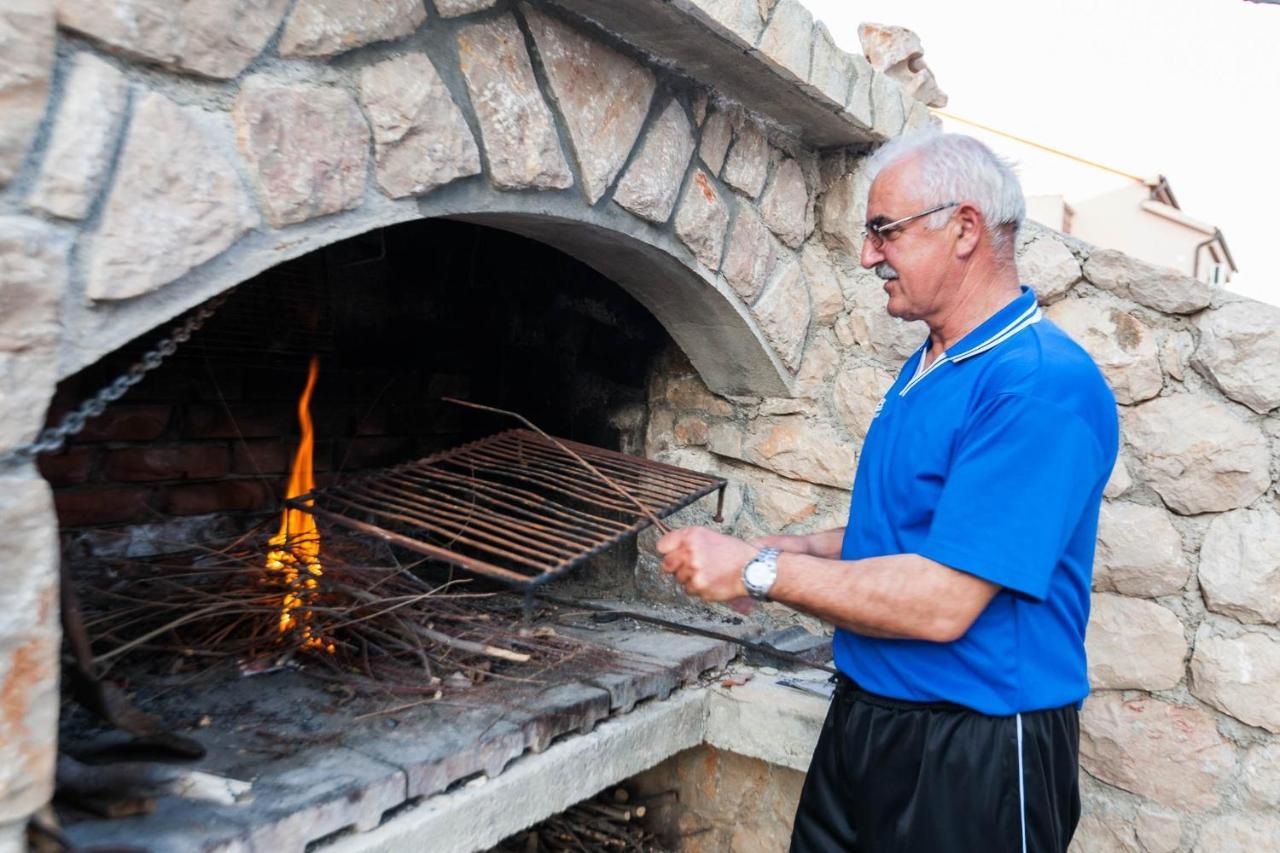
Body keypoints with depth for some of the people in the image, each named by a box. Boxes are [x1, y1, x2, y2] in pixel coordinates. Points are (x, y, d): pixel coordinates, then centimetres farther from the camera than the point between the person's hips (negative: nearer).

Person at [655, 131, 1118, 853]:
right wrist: (783, 549, 1)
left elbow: (942, 603, -28)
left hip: (973, 759, -8)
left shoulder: (1044, 384, -22)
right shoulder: (928, 367, 8)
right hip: (867, 715, 8)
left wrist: (757, 570, -20)